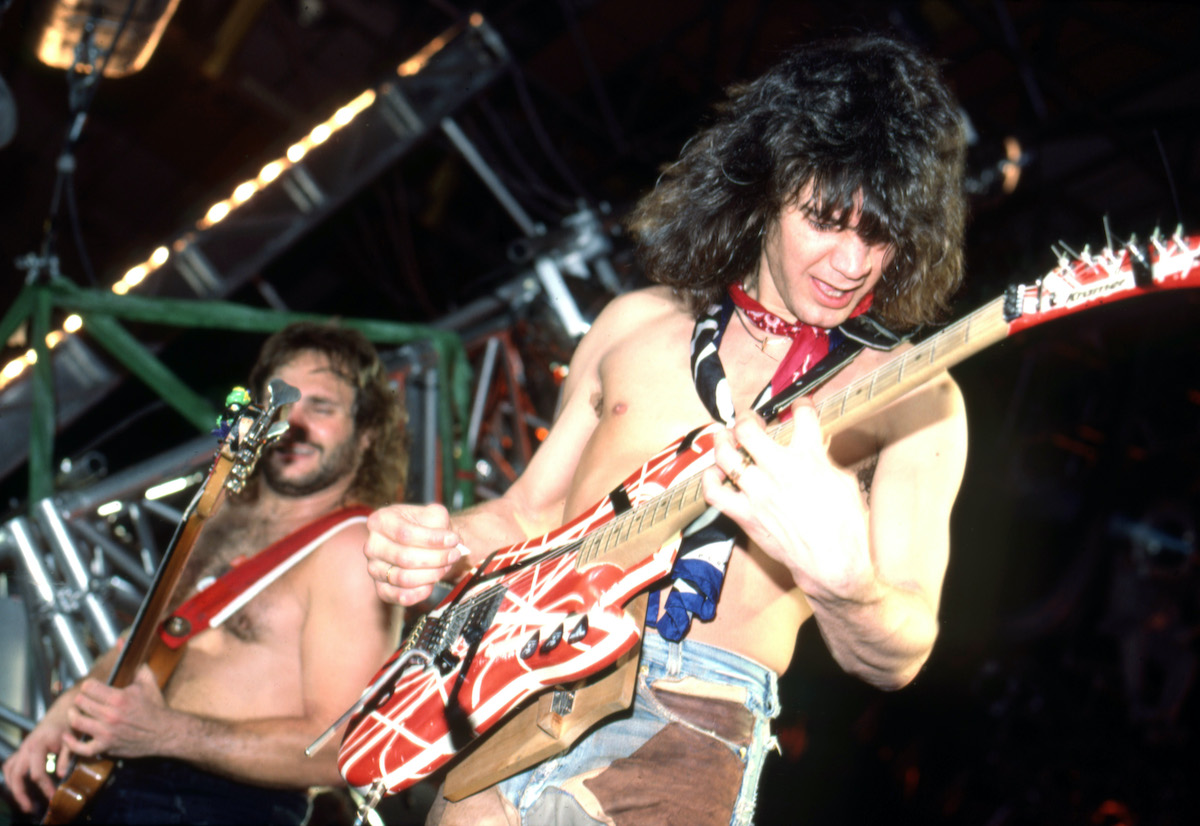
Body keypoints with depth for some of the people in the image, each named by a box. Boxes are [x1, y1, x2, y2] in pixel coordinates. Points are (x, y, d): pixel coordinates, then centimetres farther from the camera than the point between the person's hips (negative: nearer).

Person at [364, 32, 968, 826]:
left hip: (692, 710, -4)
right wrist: (443, 546, -3)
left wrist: (838, 579, -31)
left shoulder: (911, 395, -1)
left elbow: (898, 657, -10)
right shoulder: (636, 322, 11)